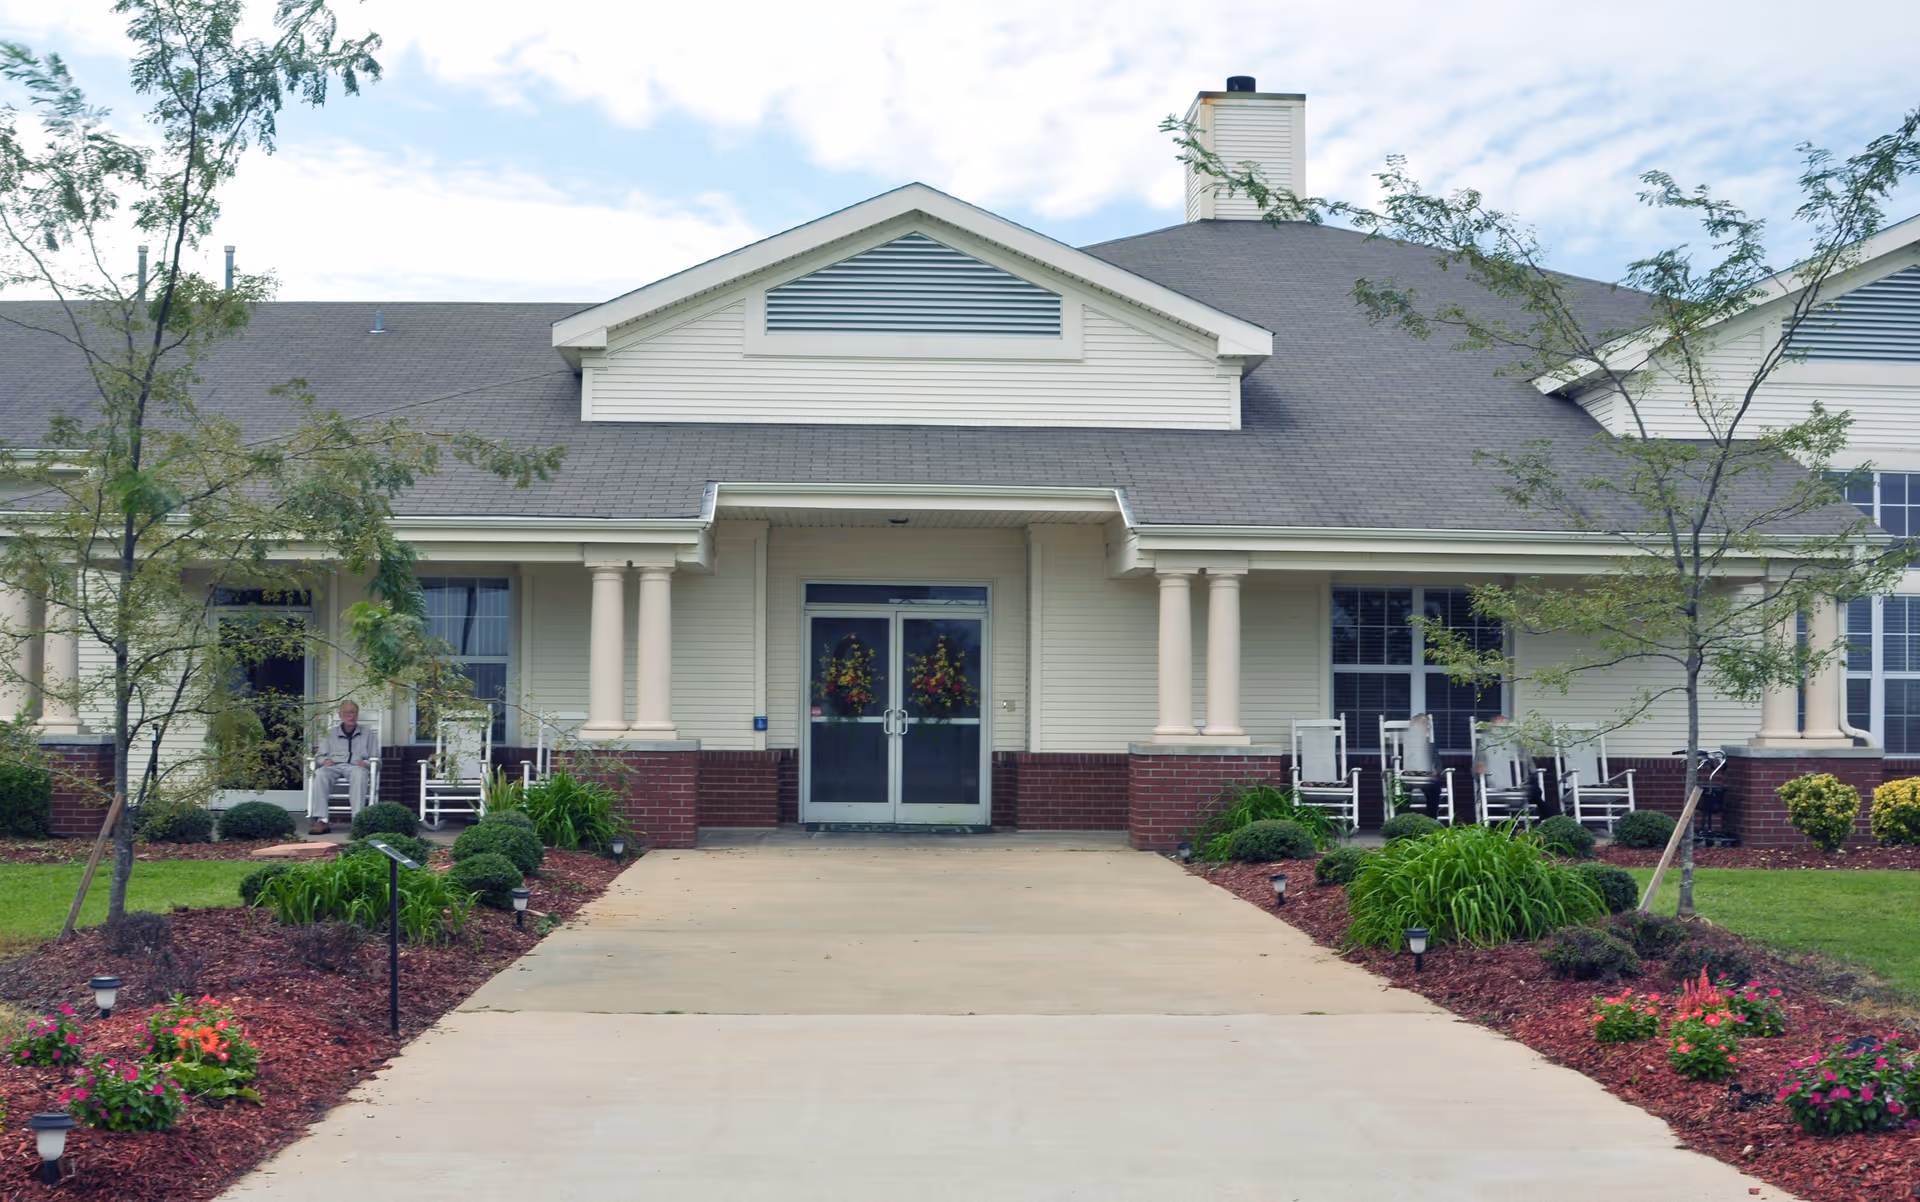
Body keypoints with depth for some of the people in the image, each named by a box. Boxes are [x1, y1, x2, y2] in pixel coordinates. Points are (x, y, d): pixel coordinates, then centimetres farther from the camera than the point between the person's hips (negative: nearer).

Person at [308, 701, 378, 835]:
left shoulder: (367, 734, 20)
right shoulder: (331, 732, 23)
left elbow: (375, 759, 16)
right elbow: (319, 755, 20)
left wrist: (367, 763, -7)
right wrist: (324, 760, -4)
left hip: (356, 766, -1)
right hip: (334, 766, 1)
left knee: (359, 774, -40)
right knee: (320, 774, -35)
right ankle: (321, 821, -42)